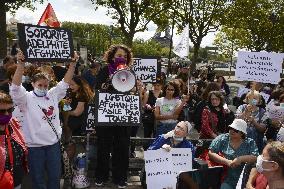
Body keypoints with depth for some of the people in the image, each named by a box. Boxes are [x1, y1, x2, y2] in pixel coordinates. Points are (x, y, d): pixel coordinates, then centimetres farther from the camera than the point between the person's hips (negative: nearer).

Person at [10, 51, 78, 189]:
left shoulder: (53, 95, 7)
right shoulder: (27, 98, -5)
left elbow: (65, 82, 6)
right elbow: (15, 87, -21)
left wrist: (73, 63, -4)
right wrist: (21, 64, -32)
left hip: (54, 143, 4)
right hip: (34, 146, -3)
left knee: (55, 177, 13)